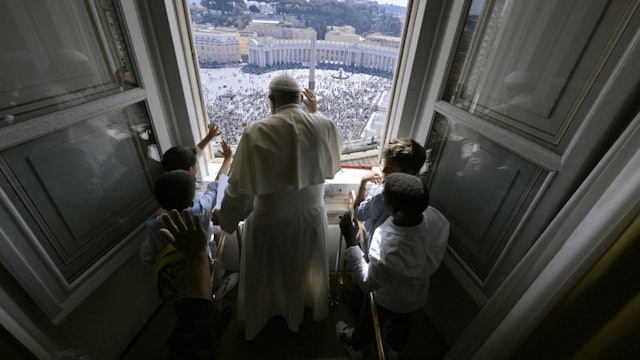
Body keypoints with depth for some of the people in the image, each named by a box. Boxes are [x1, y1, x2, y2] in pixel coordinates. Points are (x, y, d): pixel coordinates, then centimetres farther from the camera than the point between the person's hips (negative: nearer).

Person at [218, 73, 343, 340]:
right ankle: (307, 304, 59)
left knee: (266, 273, 25)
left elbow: (239, 188, -17)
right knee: (307, 267, 30)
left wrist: (227, 220, 1)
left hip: (270, 219, -2)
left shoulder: (256, 133, -22)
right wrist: (315, 112, 13)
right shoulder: (323, 126, -13)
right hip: (311, 214, 3)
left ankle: (258, 318, 54)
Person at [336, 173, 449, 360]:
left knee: (368, 322, 29)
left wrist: (350, 239, -32)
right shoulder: (434, 215, -31)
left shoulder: (390, 252, -49)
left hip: (387, 298, -5)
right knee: (403, 321, 35)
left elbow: (367, 282, -28)